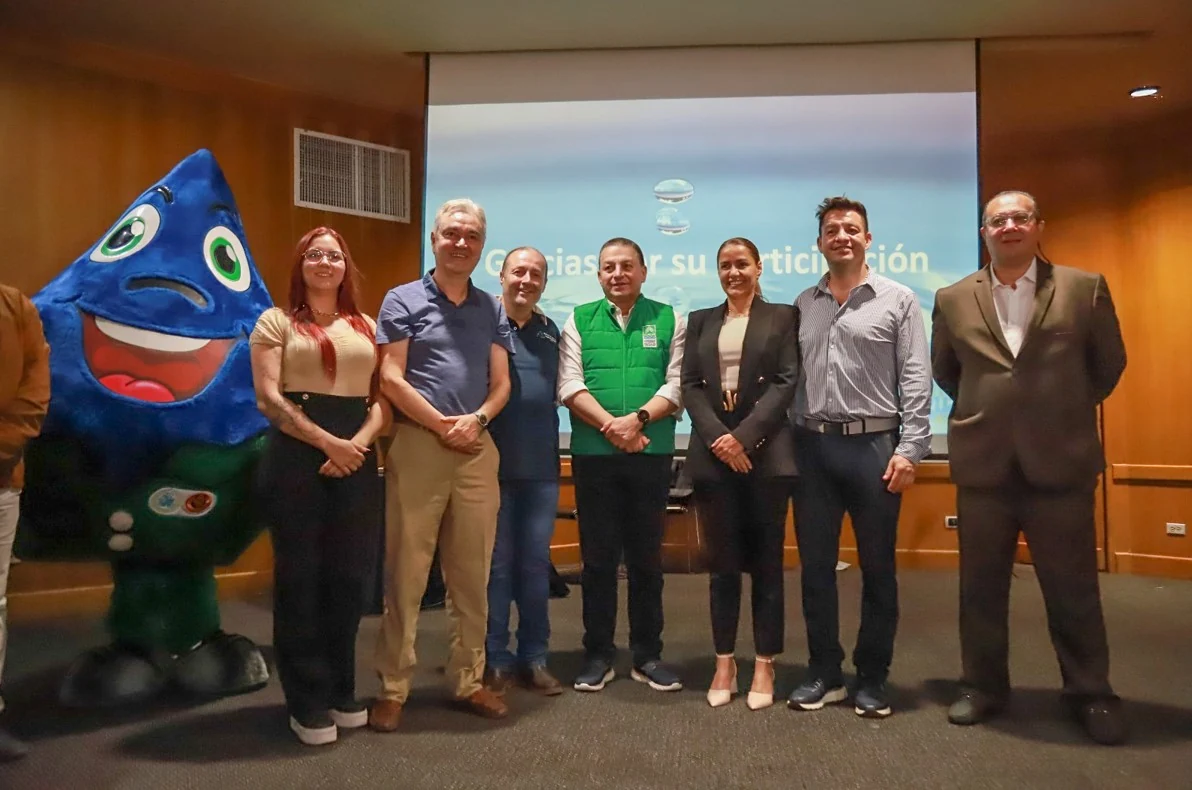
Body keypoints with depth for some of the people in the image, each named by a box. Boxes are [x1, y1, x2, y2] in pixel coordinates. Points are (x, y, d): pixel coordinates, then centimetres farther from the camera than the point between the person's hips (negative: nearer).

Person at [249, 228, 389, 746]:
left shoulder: (367, 327, 16)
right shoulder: (276, 321, 6)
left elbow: (383, 398, 8)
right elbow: (268, 398, -6)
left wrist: (359, 443, -10)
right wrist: (329, 443, -15)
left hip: (357, 458, 4)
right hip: (296, 455, -3)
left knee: (351, 576, 7)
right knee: (301, 577, 4)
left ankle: (341, 691, 23)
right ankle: (307, 702, 15)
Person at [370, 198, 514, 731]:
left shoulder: (491, 310, 14)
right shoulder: (403, 300, 3)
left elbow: (501, 383, 9)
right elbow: (390, 378, -5)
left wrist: (477, 419, -10)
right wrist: (442, 424, -10)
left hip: (479, 449, 4)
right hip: (418, 444, -4)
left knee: (472, 574, 9)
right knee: (405, 572, 0)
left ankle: (469, 681, 21)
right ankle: (393, 688, 11)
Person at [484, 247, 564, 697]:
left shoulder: (549, 331, 13)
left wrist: (554, 448, 12)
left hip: (541, 466, 5)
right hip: (493, 463, -4)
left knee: (536, 565, 11)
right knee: (495, 564, 6)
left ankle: (534, 658, 22)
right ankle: (495, 660, 18)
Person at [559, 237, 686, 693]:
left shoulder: (669, 320, 8)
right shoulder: (579, 320, 9)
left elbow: (676, 385, -1)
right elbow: (569, 385, -2)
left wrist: (638, 419, -16)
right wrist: (609, 425, -14)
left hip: (652, 454, 0)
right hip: (593, 454, 0)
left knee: (647, 558, 7)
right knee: (597, 557, 6)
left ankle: (647, 656, 19)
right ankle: (598, 655, 18)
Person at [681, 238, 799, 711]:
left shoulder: (782, 317, 7)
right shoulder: (700, 321, 15)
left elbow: (786, 382, -3)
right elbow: (690, 386, 6)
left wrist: (744, 437, -13)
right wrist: (718, 436, -10)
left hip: (766, 452, -2)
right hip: (713, 453, 2)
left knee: (766, 561, 4)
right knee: (722, 562, 6)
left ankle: (764, 666, 14)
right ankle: (724, 663, 17)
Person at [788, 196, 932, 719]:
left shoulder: (898, 300, 2)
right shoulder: (803, 304, 11)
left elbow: (916, 381, -2)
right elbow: (790, 377, 9)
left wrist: (910, 449, -10)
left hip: (873, 444, -3)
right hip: (813, 446, 3)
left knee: (877, 568, 6)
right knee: (816, 565, 8)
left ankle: (872, 678, 21)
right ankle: (824, 673, 22)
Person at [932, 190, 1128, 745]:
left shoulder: (1085, 288, 2)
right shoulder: (953, 299, 5)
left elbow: (1109, 364, 10)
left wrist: (1069, 414, 13)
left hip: (1061, 462, -1)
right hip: (983, 464, 2)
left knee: (1073, 587, 8)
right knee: (981, 585, 10)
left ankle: (1090, 694, 25)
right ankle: (983, 686, 24)